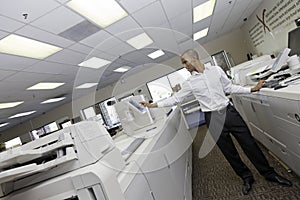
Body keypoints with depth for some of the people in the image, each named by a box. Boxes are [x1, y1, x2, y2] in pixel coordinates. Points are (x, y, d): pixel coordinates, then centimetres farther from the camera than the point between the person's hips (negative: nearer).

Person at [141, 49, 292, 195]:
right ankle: (246, 177, 33)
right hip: (213, 118, 0)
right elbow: (175, 99, 3)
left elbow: (229, 88, 9)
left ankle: (269, 174, 30)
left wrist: (251, 89, 3)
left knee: (249, 143, 7)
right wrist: (154, 105, -1)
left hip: (229, 111, 1)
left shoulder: (216, 70, 1)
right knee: (229, 151, 9)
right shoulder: (190, 83, -1)